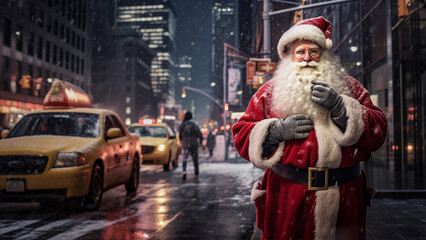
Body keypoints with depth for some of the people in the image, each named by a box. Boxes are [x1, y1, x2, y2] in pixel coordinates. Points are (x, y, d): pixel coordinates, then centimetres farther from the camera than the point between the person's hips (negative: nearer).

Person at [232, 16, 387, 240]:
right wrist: (278, 130, -13)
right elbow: (241, 134, 3)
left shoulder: (348, 87, 9)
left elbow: (378, 131, -1)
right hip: (287, 196, -1)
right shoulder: (272, 90, 7)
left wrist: (339, 107, -14)